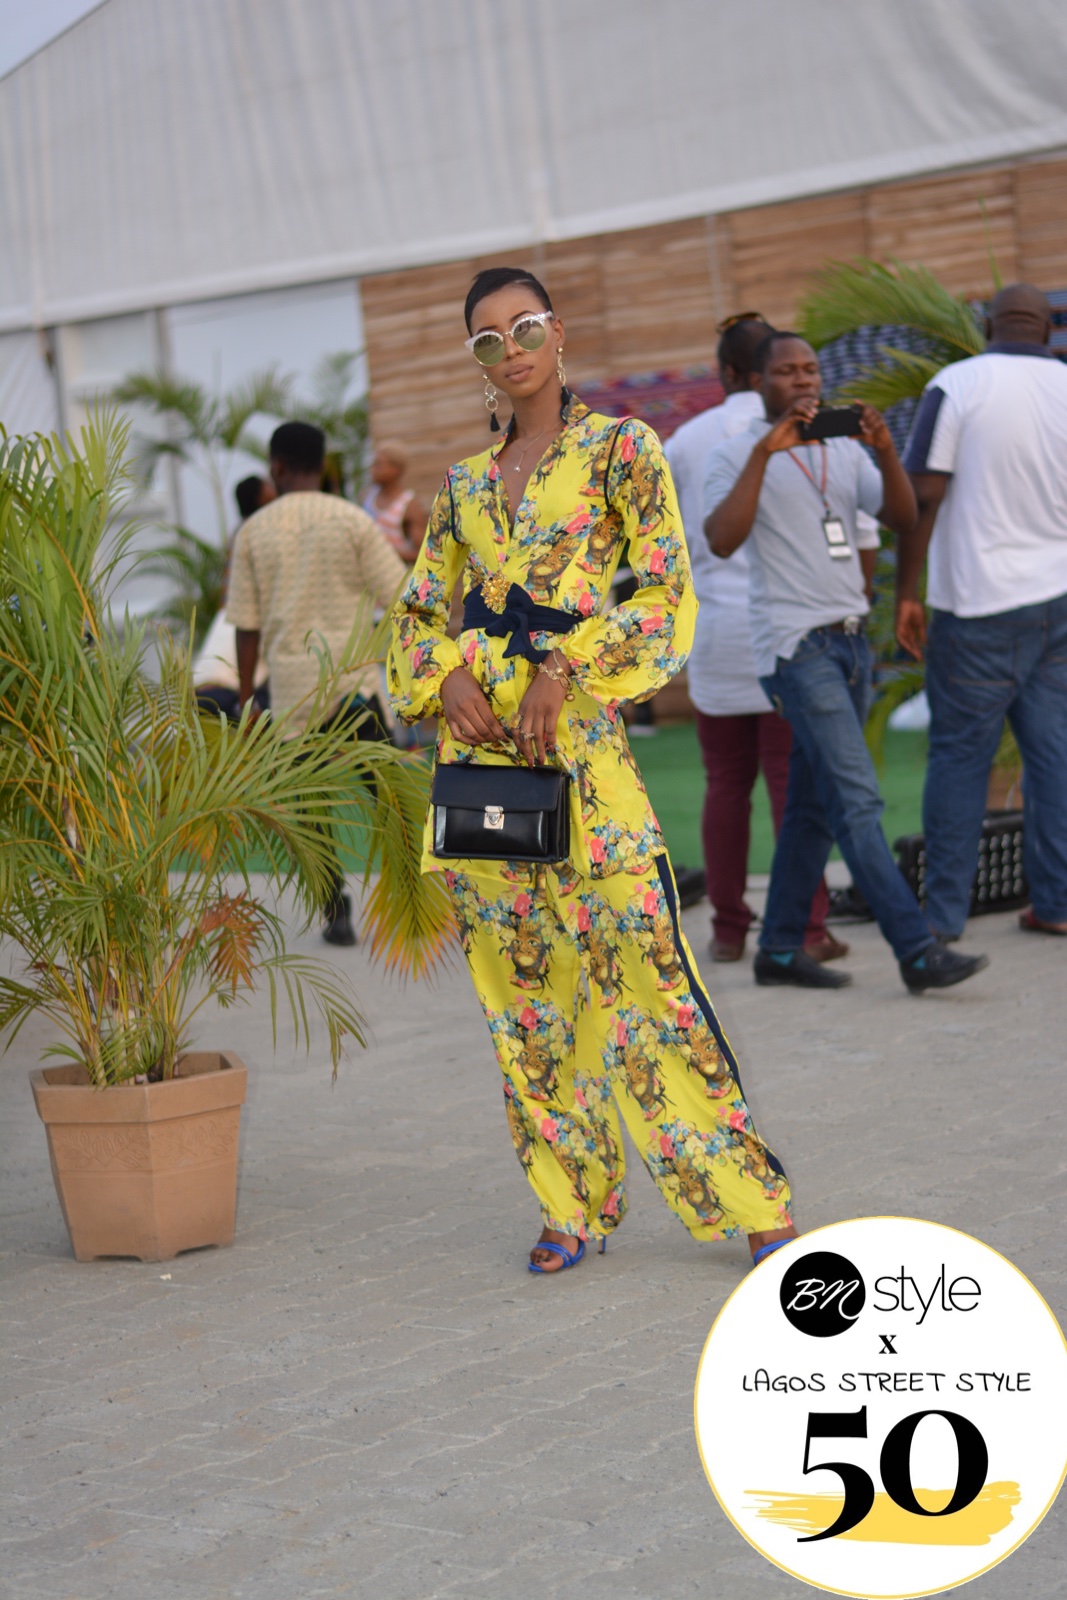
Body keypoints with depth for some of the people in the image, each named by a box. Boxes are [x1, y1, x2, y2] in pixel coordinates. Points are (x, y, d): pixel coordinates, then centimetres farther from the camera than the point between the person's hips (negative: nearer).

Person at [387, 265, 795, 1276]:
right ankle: (572, 1202, 15)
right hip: (479, 746, 5)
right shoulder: (463, 484, 16)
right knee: (521, 982, 6)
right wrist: (448, 675, -2)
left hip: (578, 733, -5)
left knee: (641, 961, -10)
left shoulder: (619, 449, 2)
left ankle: (748, 1200, -3)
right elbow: (417, 609, 19)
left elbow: (664, 588, -5)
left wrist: (563, 669, -15)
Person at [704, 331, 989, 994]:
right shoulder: (738, 454, -2)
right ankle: (918, 950, -18)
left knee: (814, 805, 9)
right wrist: (765, 450, -23)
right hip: (797, 646, -7)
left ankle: (781, 949, 16)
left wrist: (887, 452, -15)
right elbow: (722, 540, -18)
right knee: (857, 801, -13)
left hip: (851, 641, 7)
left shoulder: (845, 451, 15)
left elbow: (903, 518, 2)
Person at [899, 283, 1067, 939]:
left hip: (980, 604, -4)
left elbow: (922, 498, -11)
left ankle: (945, 910, 3)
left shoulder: (957, 386, -7)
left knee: (960, 755, 1)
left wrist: (907, 594, -6)